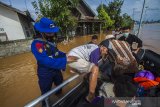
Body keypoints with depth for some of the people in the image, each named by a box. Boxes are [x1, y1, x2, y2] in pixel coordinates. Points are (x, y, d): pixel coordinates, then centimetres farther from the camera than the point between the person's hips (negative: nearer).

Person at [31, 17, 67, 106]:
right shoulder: (36, 44, -27)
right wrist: (65, 60, -40)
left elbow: (56, 53, 6)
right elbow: (46, 61, -37)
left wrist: (66, 55, -10)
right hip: (45, 74, -8)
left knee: (60, 84, 32)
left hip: (56, 70, 9)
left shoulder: (50, 41, -1)